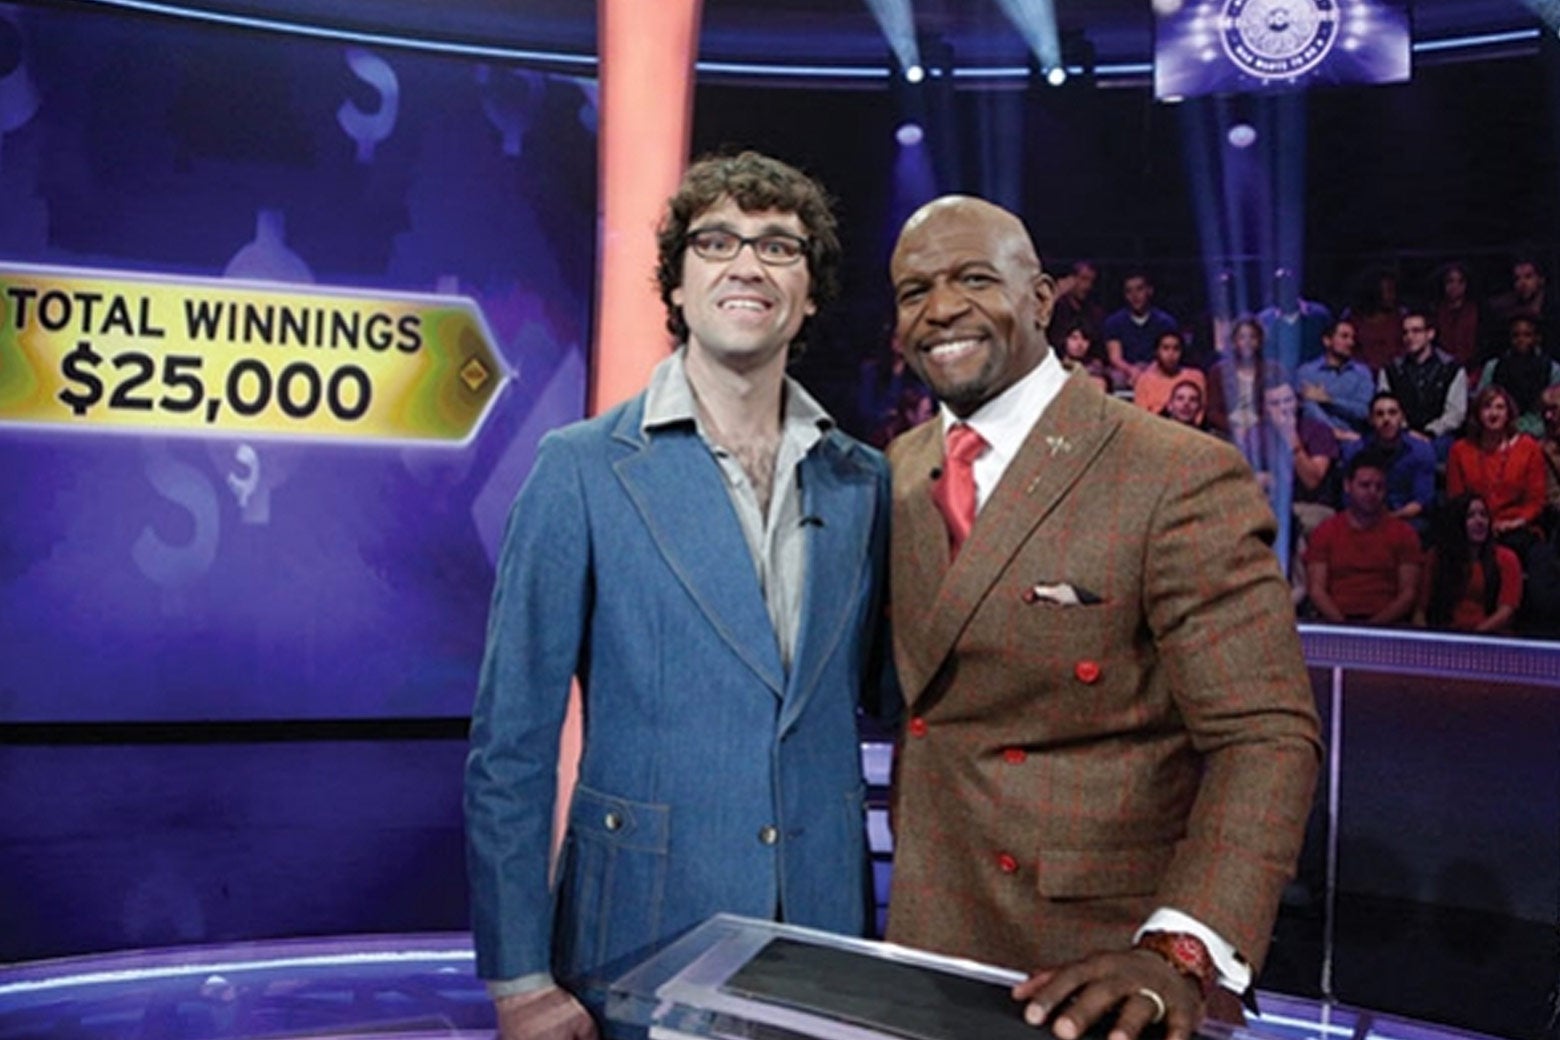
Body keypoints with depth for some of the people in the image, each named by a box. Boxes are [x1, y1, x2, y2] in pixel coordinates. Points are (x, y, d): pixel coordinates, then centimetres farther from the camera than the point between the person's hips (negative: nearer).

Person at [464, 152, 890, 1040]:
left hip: (826, 937, 3)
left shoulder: (865, 480, 2)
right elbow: (512, 740, -8)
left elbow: (878, 702, 10)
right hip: (637, 943, -3)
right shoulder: (582, 468, -9)